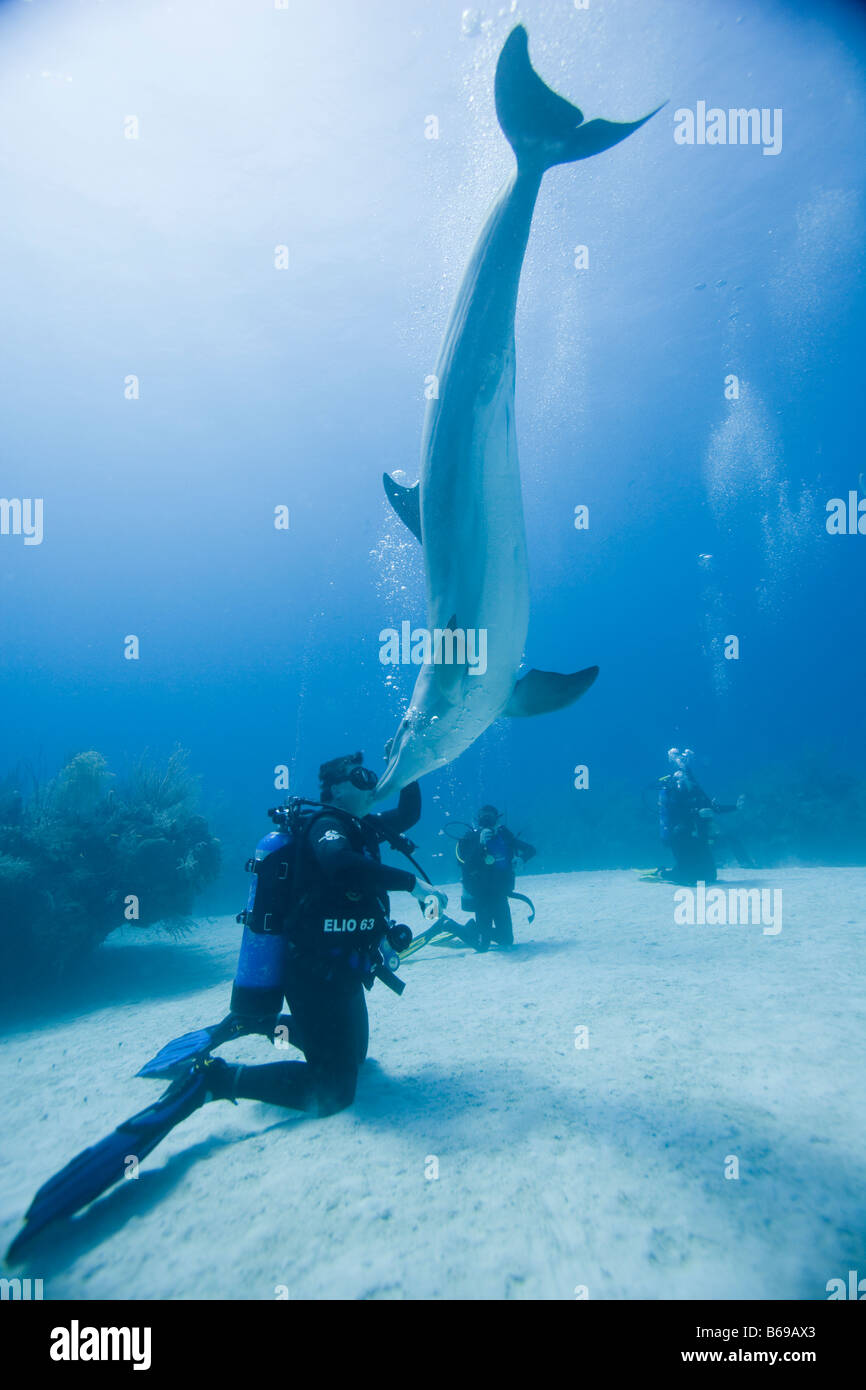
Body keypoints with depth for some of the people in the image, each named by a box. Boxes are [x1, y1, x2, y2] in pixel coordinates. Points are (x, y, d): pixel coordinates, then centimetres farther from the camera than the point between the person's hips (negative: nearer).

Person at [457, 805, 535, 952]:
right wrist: (480, 844, -37)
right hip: (481, 896, -5)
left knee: (507, 940, 13)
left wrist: (521, 858, -18)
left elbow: (530, 849, 4)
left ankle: (477, 929, 38)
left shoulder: (504, 834, -3)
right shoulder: (470, 838, -15)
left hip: (501, 895, 5)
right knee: (482, 945, -4)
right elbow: (466, 867, -28)